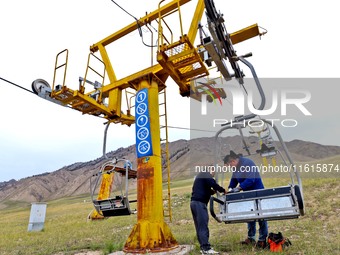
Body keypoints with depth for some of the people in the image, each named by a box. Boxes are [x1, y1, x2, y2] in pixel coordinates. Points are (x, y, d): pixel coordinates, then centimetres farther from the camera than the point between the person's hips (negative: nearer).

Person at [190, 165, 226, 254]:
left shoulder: (201, 175, 24)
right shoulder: (206, 175, -5)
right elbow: (213, 184, -17)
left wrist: (213, 191, 13)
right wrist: (223, 190, -3)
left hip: (194, 202, 10)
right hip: (199, 203, -10)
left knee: (199, 226, 11)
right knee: (203, 226, -9)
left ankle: (203, 247, 17)